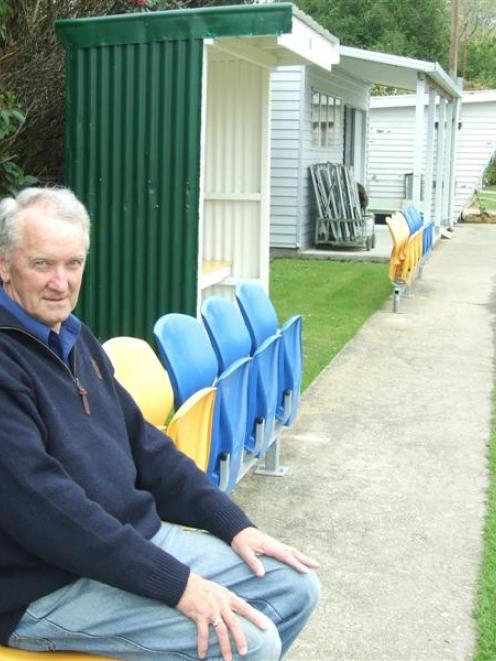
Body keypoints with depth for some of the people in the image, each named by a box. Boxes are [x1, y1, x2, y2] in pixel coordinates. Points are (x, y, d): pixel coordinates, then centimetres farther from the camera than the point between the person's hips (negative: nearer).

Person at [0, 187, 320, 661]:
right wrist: (178, 585, -24)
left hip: (139, 535, 9)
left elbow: (143, 443, 13)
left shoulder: (75, 338, 10)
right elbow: (47, 509, -26)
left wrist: (234, 525, 4)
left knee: (296, 587, 6)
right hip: (48, 586, -8)